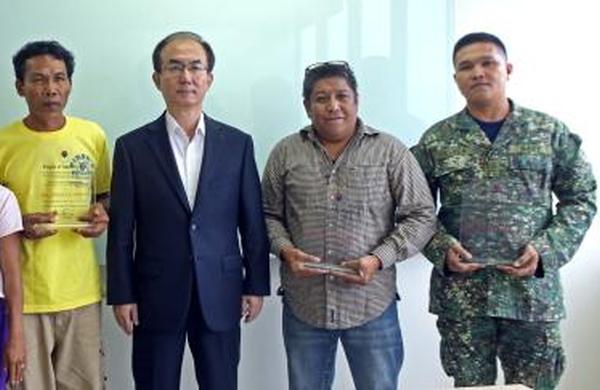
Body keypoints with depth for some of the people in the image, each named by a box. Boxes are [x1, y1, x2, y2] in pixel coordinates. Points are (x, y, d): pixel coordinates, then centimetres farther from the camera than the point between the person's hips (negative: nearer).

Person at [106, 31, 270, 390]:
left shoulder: (238, 144, 3)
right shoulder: (133, 146, -1)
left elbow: (253, 222, 5)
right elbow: (121, 230, 0)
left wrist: (257, 285, 4)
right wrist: (121, 295, -2)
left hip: (220, 296, 1)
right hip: (156, 298, -1)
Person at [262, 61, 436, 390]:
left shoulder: (390, 151, -1)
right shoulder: (285, 153, 5)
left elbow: (422, 216, -2)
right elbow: (270, 215, 10)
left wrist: (379, 259, -14)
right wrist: (285, 250, -10)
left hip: (372, 304, -1)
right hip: (303, 305, 2)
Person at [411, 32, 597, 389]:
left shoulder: (551, 132, 3)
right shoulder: (436, 140, 4)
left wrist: (547, 250, -9)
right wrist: (441, 249, -12)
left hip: (532, 289, 0)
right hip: (460, 292, 0)